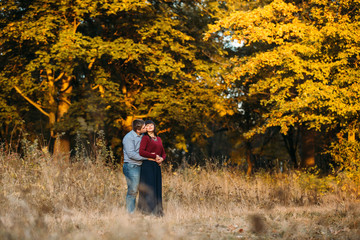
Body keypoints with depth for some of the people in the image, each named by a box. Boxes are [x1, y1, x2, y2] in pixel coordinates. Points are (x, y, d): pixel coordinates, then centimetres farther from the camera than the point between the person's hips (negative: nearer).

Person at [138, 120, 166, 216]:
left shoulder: (159, 139, 17)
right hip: (148, 165, -6)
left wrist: (161, 158, -3)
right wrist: (155, 156, -14)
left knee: (157, 189, 6)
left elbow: (163, 153, 20)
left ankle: (157, 211, 10)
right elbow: (141, 152, -16)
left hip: (157, 166, 6)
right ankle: (148, 210, -5)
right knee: (149, 187, -8)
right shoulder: (145, 138, -3)